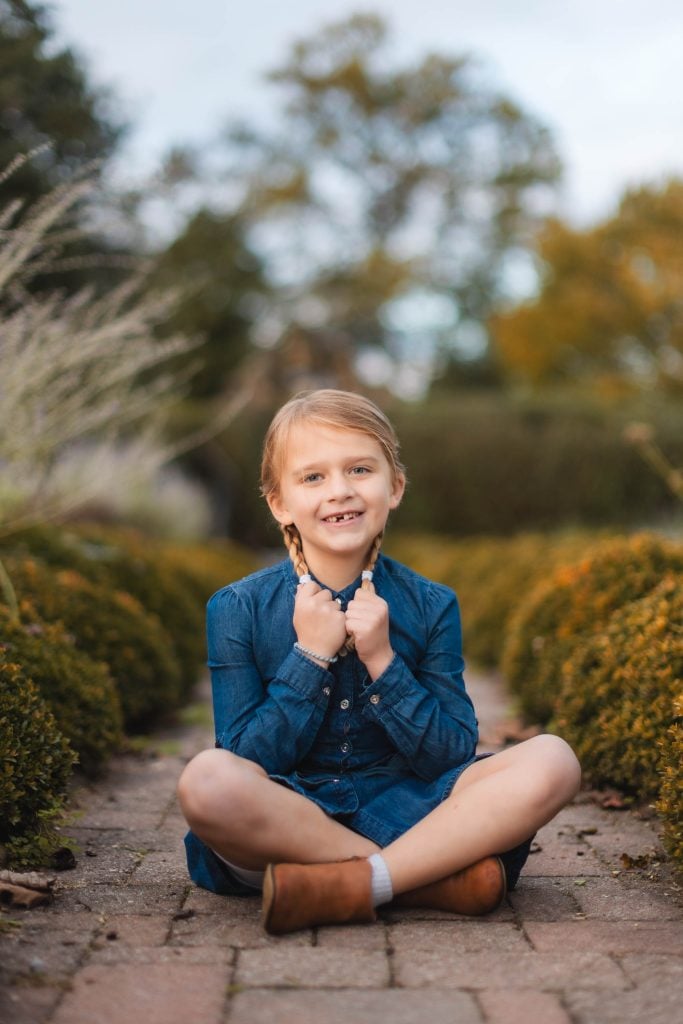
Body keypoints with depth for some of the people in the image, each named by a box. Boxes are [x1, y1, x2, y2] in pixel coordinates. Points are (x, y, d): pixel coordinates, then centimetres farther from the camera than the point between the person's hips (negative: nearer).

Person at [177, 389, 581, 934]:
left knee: (552, 761, -20)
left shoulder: (430, 605, 2)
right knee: (208, 780, -35)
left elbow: (455, 759, -2)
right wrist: (309, 657, -15)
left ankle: (347, 887, -29)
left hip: (401, 810, 2)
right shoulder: (238, 609, -2)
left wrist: (382, 661, -14)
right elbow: (248, 762, -7)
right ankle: (438, 879, -25)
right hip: (288, 819, -1)